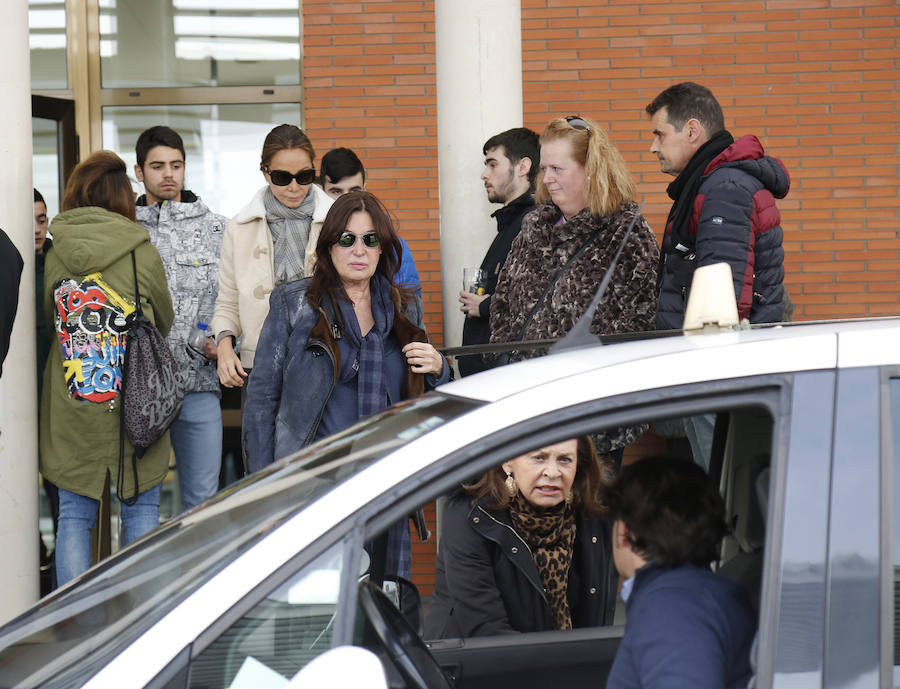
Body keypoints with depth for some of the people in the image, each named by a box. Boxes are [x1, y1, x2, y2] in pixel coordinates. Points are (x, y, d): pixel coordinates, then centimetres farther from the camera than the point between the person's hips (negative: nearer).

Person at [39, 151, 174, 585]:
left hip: (69, 415, 2)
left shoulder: (56, 255, 1)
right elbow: (165, 321, 8)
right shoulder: (141, 252, -6)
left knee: (74, 518, 7)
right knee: (141, 513, 9)